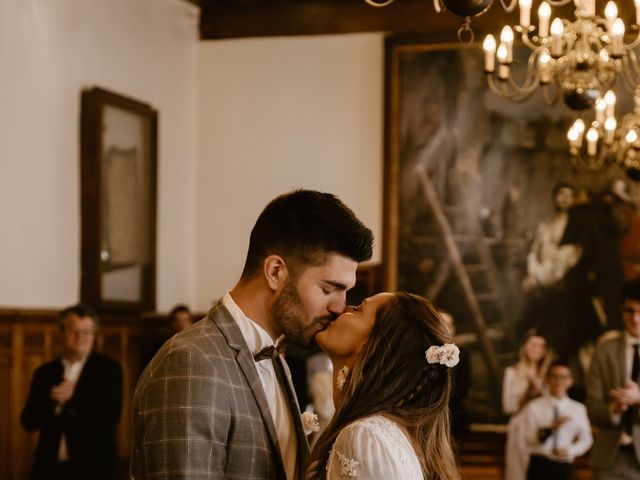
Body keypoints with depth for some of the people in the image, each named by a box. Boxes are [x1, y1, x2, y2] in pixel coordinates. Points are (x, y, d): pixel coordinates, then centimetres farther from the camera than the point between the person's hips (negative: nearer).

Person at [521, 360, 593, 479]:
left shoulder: (578, 409, 5)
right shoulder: (534, 407, -2)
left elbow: (586, 439, 8)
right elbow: (530, 439, -10)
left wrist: (570, 450, -11)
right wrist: (550, 429, -26)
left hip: (563, 466, 2)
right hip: (539, 465, -2)